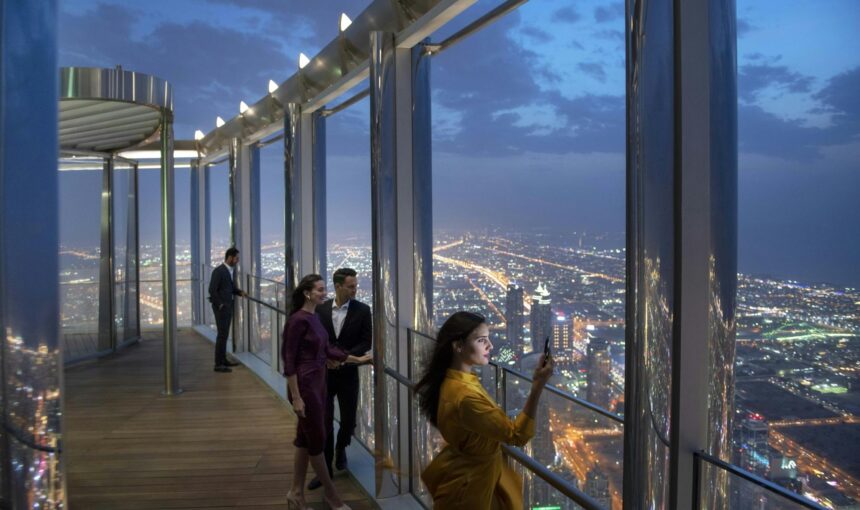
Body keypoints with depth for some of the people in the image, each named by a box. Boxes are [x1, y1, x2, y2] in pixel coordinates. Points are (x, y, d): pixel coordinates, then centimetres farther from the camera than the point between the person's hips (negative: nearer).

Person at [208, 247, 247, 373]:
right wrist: (220, 305, -16)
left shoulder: (230, 270, 10)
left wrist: (240, 292, 0)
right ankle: (218, 364, -5)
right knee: (222, 334, -9)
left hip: (228, 307, 9)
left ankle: (223, 360, 23)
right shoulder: (219, 271, -16)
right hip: (221, 307, -9)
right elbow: (212, 290, -18)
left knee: (225, 334, 14)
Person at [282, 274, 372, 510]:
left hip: (319, 382, 9)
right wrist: (296, 397, -19)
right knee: (317, 439, 4)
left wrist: (358, 359, 14)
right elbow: (289, 360, -18)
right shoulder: (297, 320, -18)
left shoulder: (315, 317, 10)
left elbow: (327, 349, 17)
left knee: (305, 439, 13)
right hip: (304, 384, -9)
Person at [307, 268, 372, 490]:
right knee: (324, 421, 1)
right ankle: (325, 468, 11)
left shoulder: (362, 310, -5)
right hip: (324, 373, 0)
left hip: (348, 374, 0)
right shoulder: (321, 309, -1)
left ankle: (340, 448, 40)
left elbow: (366, 342, -6)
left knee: (348, 419, 9)